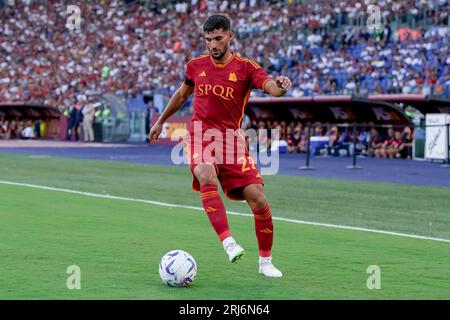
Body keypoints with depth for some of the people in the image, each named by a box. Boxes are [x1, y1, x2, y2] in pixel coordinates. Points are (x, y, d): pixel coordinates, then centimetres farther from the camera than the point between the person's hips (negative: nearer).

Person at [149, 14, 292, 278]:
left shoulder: (246, 67, -2)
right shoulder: (196, 66, 7)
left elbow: (272, 88, -20)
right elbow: (182, 94, 27)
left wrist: (281, 86, -44)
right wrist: (161, 121, 34)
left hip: (232, 141, 0)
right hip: (200, 137, 0)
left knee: (258, 200, -10)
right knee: (207, 177, -34)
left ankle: (265, 261, 10)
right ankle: (228, 242, -40)